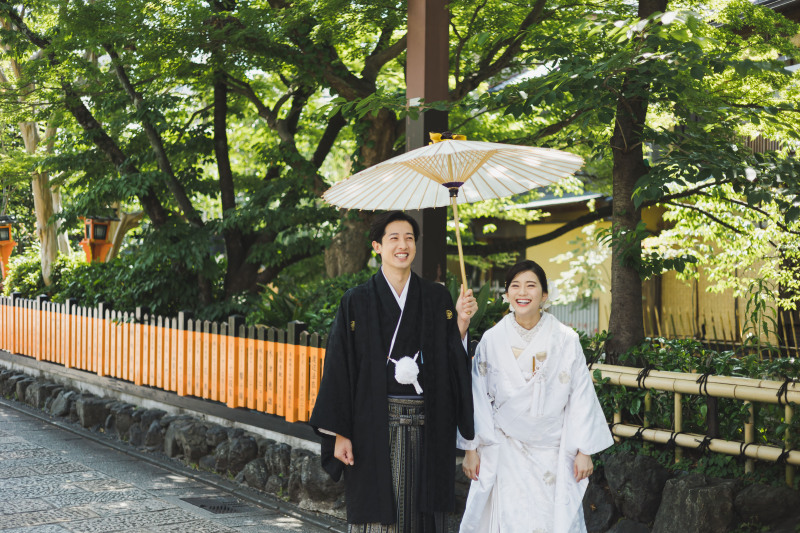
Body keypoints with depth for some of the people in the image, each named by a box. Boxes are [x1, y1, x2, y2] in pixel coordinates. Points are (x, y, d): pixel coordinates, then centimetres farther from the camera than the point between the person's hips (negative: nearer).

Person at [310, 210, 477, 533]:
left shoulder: (437, 298, 8)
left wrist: (461, 322, -10)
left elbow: (453, 363, 5)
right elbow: (339, 368, -2)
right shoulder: (357, 302, 1)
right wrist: (340, 434, -7)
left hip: (426, 430, 2)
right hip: (375, 428, -2)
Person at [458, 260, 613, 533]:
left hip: (552, 452, 0)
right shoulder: (492, 340, 0)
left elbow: (581, 397, 0)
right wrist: (470, 448, 2)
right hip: (506, 451, 0)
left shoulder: (565, 340, -2)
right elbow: (477, 397, 4)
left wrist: (584, 450, -2)